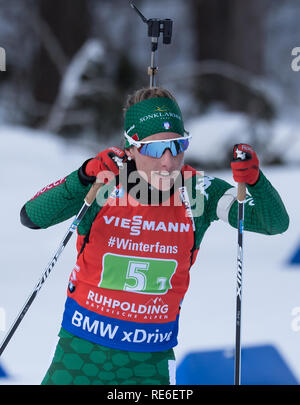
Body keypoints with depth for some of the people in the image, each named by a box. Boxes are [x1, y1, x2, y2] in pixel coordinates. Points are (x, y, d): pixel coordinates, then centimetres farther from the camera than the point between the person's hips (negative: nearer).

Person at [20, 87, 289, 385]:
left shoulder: (197, 191, -10)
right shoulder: (104, 182, -14)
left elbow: (276, 223, -12)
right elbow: (31, 217, -24)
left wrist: (254, 181, -31)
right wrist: (85, 176, -37)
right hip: (85, 343, -1)